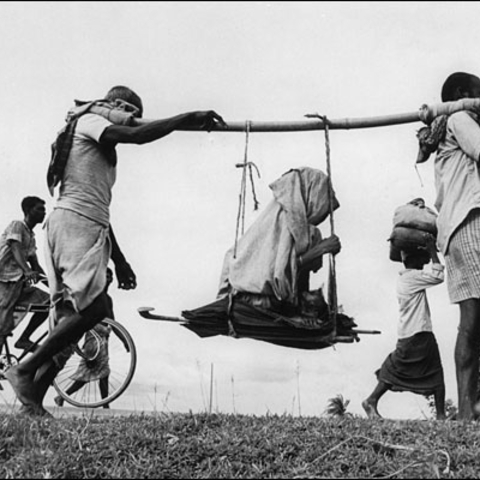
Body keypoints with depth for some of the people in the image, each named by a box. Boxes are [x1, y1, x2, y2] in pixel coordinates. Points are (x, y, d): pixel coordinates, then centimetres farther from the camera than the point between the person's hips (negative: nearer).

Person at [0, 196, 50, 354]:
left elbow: (35, 265, 18)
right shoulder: (17, 225, -5)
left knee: (47, 302, -3)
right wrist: (27, 271, -40)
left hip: (19, 283, 8)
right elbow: (16, 250, -23)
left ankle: (23, 339, 3)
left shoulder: (31, 236, 20)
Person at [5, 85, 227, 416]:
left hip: (90, 228, 10)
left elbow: (99, 209, 28)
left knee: (72, 318, 3)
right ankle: (25, 370, -14)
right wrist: (188, 118, -13)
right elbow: (137, 135, -16)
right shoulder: (89, 121, 3)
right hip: (74, 223, -10)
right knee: (94, 308, -19)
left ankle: (33, 400, 1)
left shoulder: (103, 150, 29)